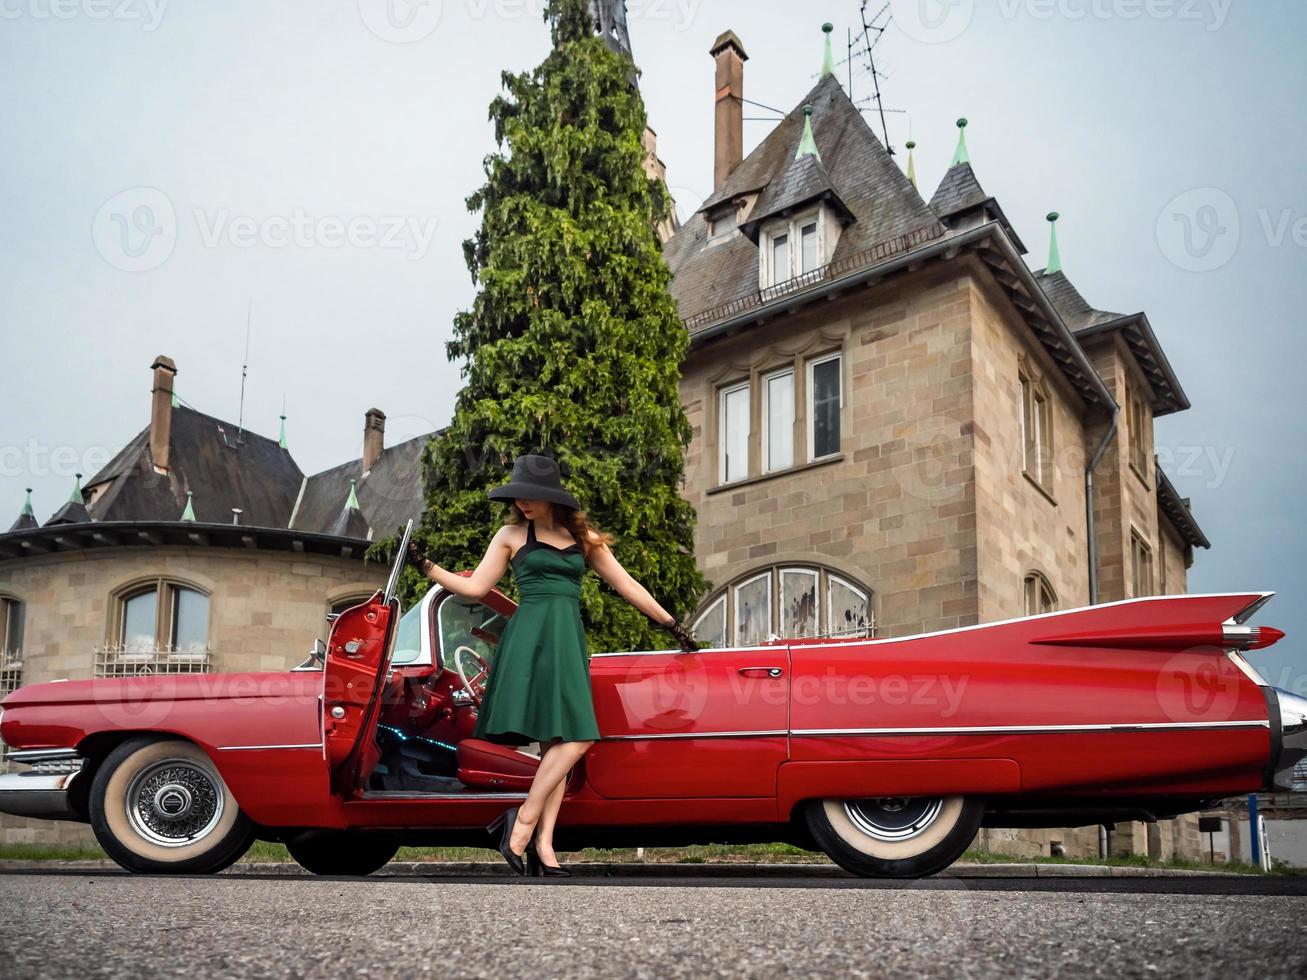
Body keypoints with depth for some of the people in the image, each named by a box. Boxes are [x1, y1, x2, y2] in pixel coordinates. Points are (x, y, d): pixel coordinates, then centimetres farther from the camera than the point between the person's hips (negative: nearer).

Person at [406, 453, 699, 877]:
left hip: (569, 640, 4)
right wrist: (424, 564, 0)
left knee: (558, 742, -3)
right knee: (573, 739, -18)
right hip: (531, 636, -4)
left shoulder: (584, 538, 15)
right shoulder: (512, 535, 9)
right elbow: (475, 586, 8)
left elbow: (627, 586, 18)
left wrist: (672, 624, 17)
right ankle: (526, 820, -12)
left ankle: (542, 844, -3)